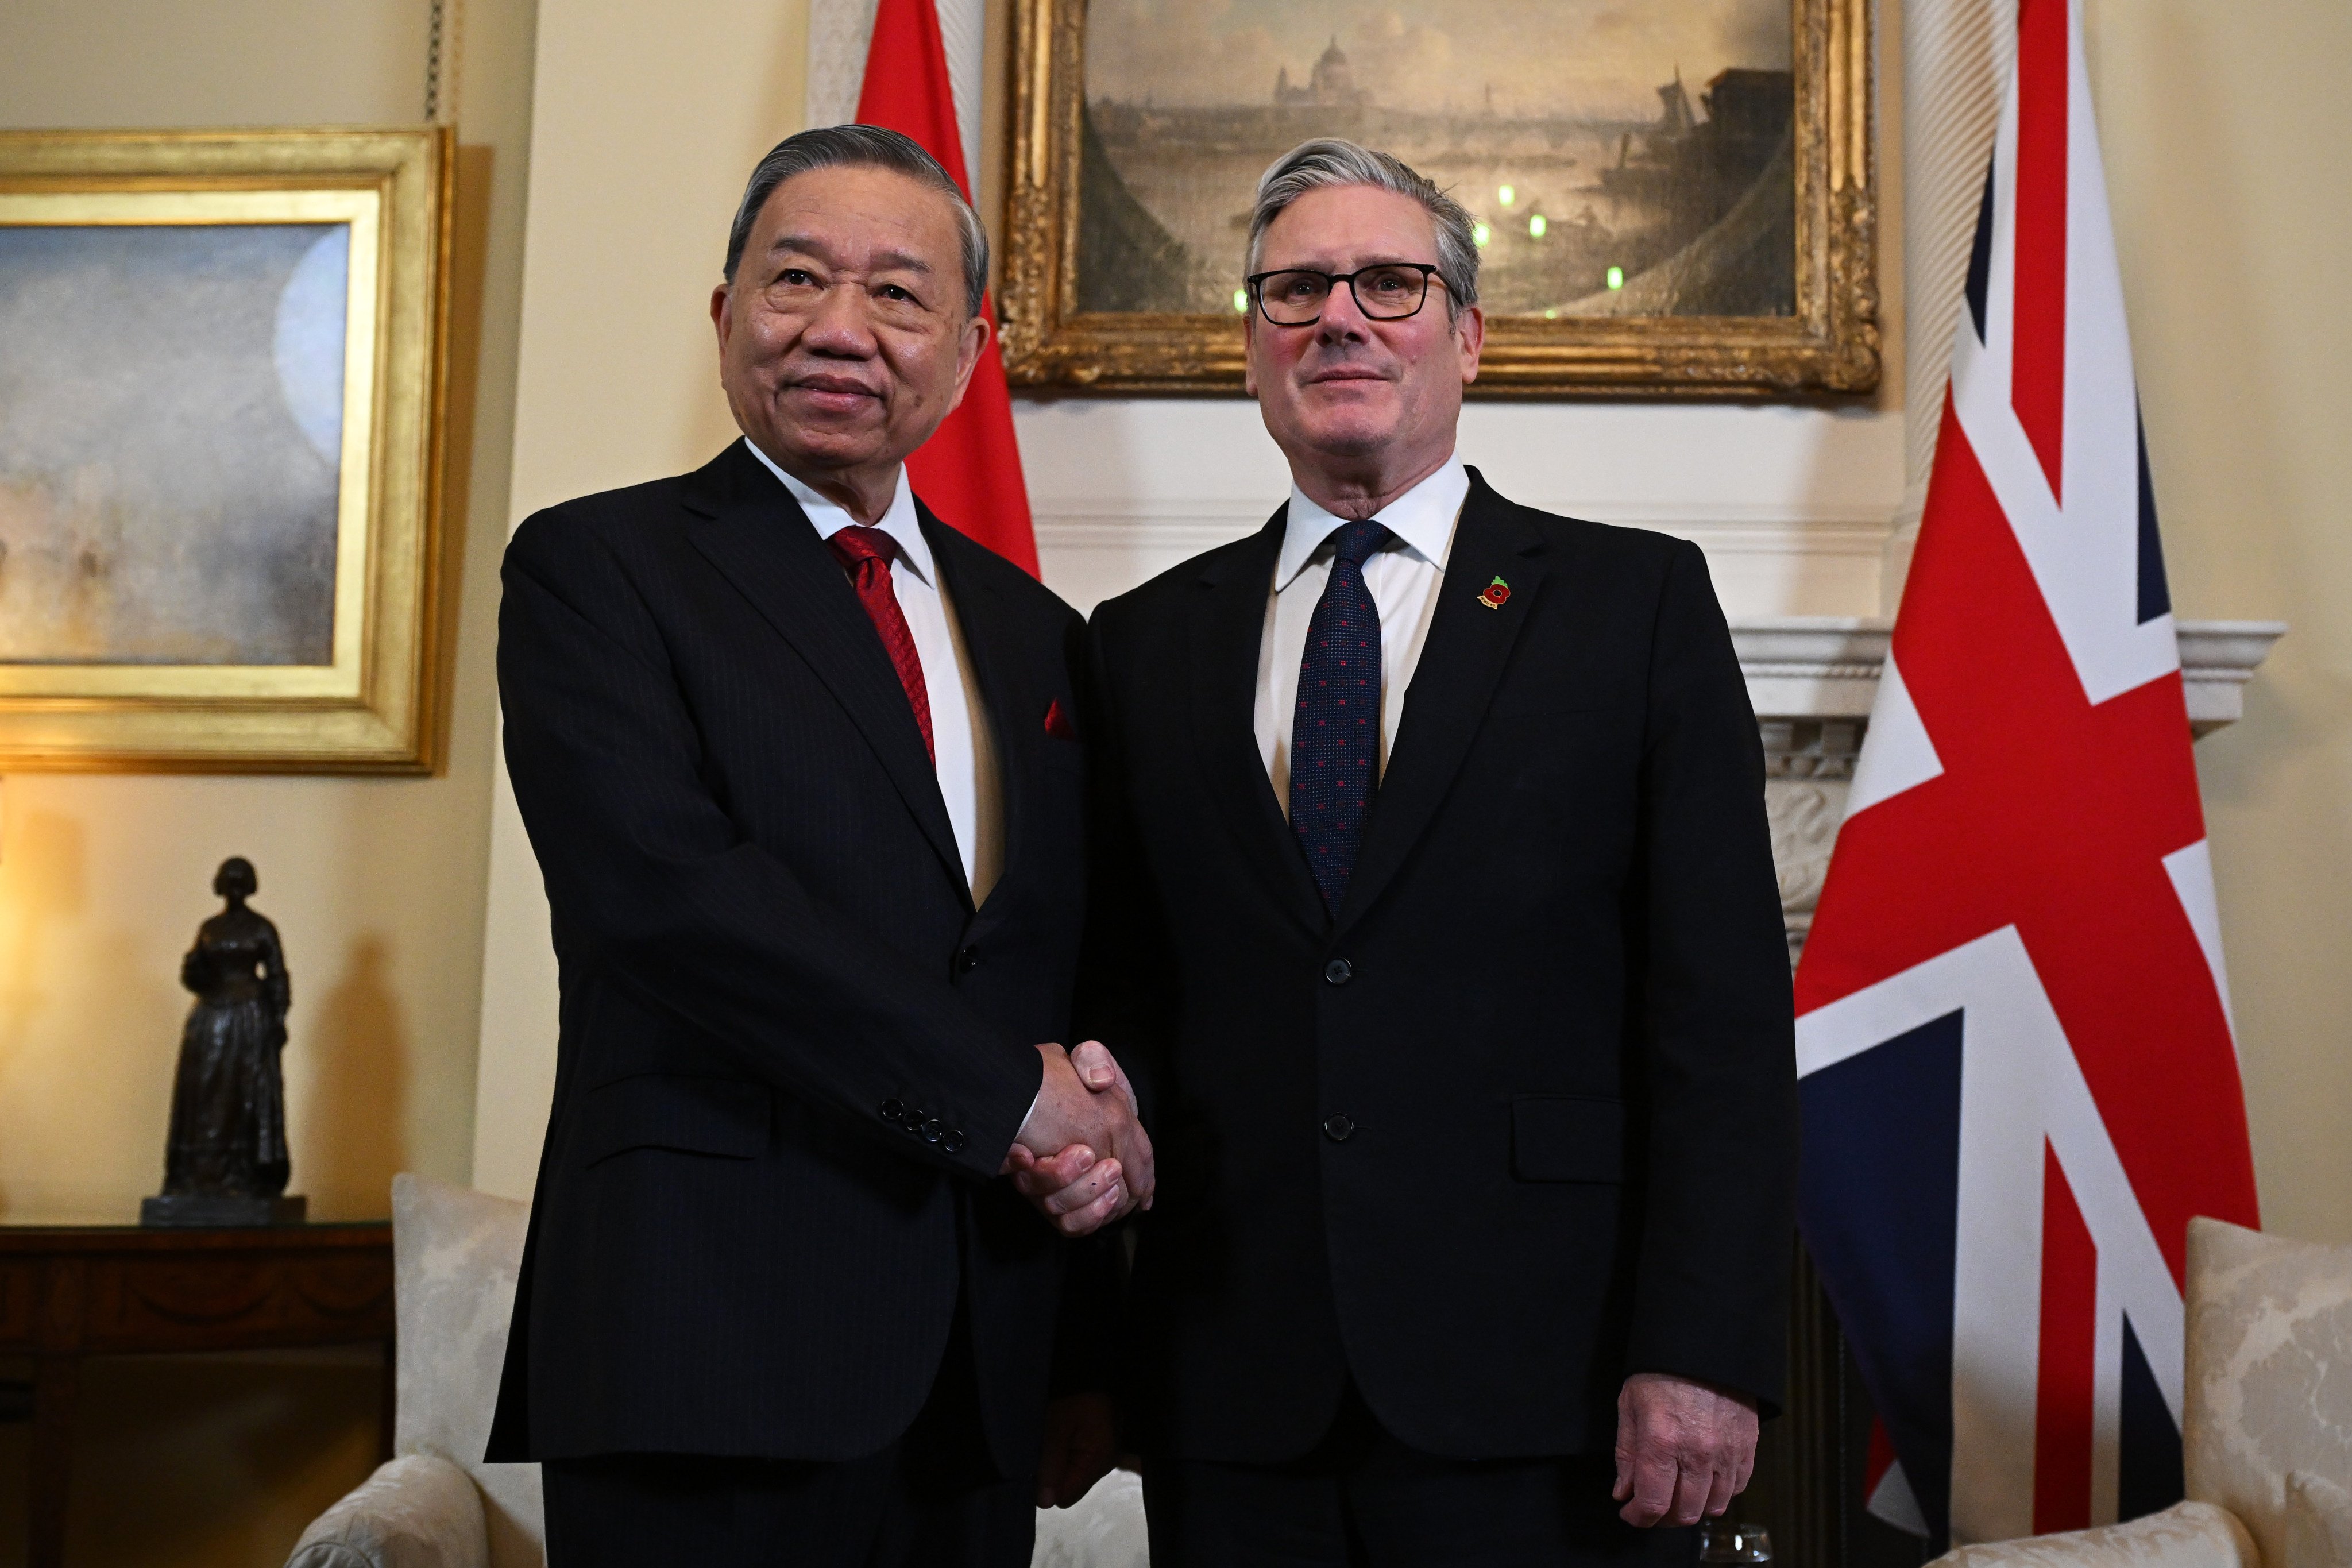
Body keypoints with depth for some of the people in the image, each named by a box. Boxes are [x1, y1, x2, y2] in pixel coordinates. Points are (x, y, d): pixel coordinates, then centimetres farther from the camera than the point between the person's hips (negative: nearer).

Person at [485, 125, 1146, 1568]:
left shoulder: (1040, 636, 15)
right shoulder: (597, 567, 0)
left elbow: (1085, 987, 14)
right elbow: (660, 883, -16)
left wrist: (1092, 1354, 6)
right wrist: (1005, 1090, -14)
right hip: (713, 1350, -5)